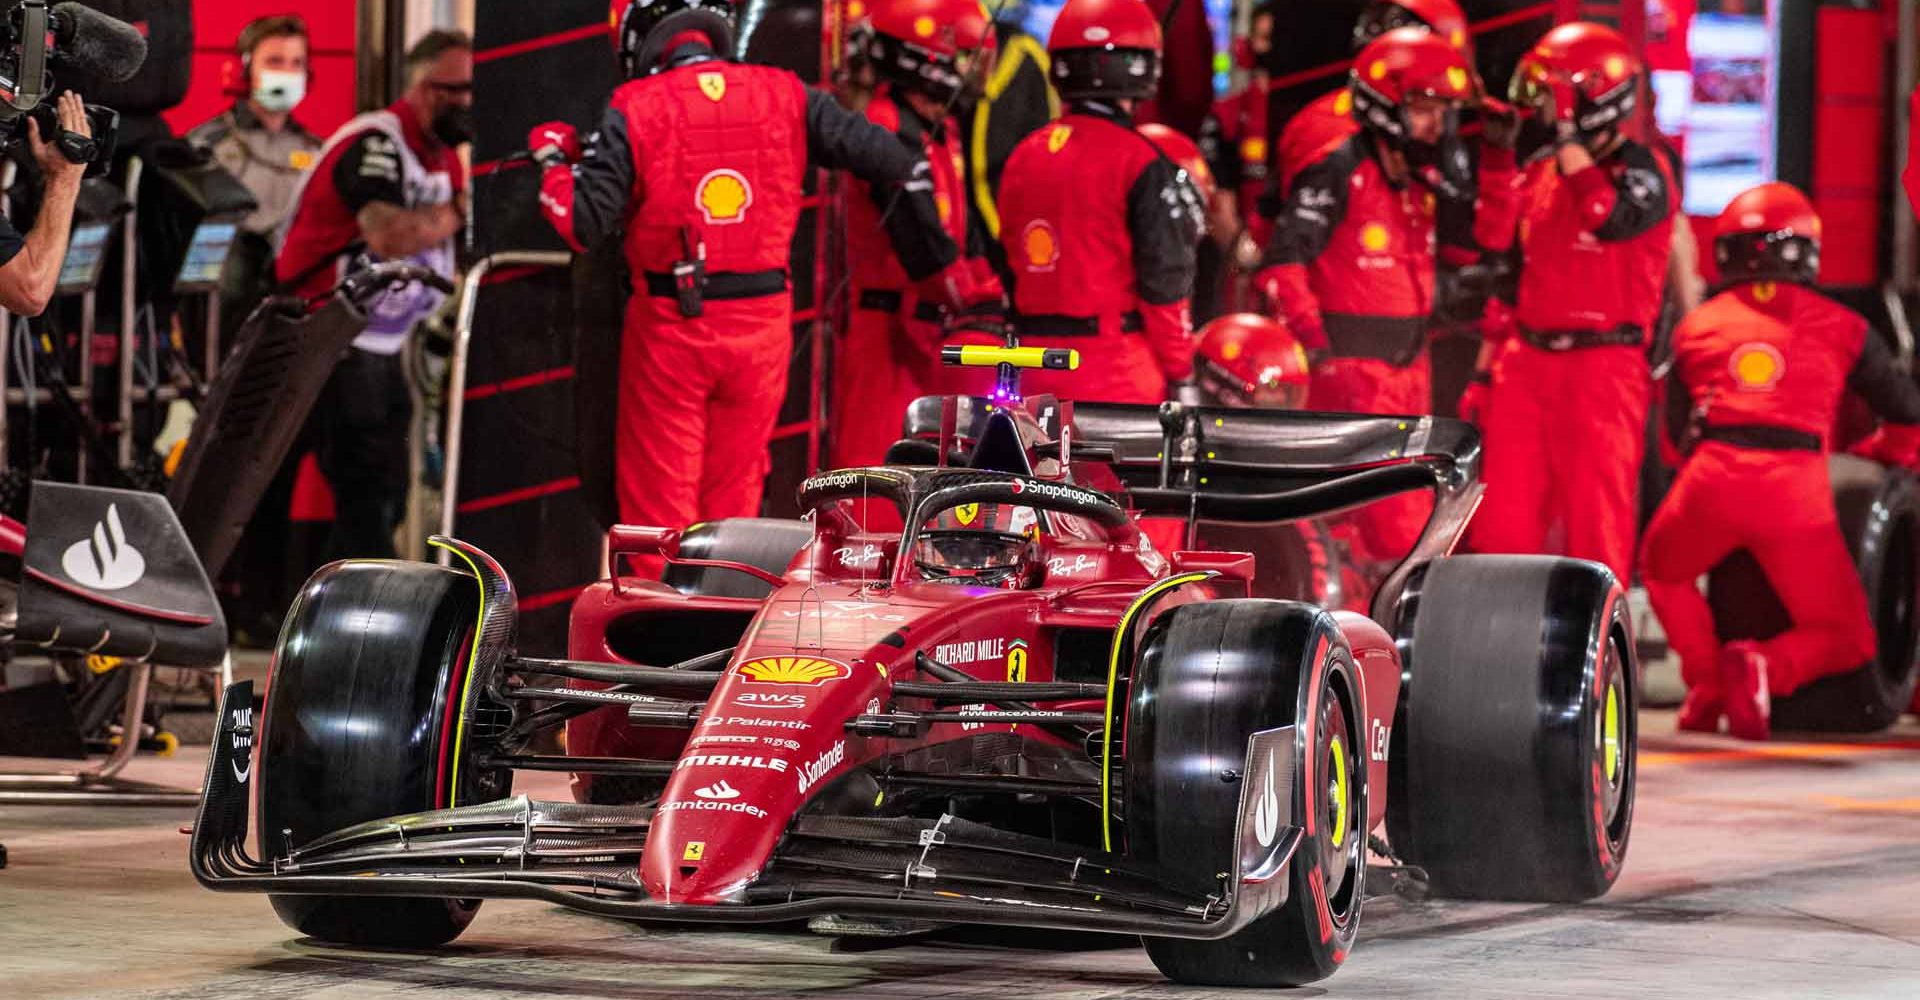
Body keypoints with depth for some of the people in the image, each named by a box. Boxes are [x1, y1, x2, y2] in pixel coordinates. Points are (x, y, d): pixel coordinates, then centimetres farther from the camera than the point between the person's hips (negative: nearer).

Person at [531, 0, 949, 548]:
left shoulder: (636, 109, -9)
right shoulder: (783, 96, 1)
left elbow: (583, 224, -13)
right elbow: (888, 158, -2)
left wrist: (553, 159, 6)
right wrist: (933, 256, 9)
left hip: (671, 326, -3)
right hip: (762, 324, 3)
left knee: (658, 502, 5)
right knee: (734, 495, 16)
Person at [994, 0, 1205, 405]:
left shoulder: (1025, 156, 8)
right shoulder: (1141, 164, -11)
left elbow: (1011, 261, 13)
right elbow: (1165, 280, -12)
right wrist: (1181, 371, -3)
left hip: (1038, 368, 6)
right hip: (1118, 368, -6)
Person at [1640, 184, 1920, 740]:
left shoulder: (1696, 327, 19)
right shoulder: (1841, 327, 16)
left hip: (1710, 483, 1)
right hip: (1797, 488, -1)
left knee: (1662, 569, 33)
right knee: (1845, 639, 14)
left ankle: (1705, 683, 11)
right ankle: (1768, 668, -17)